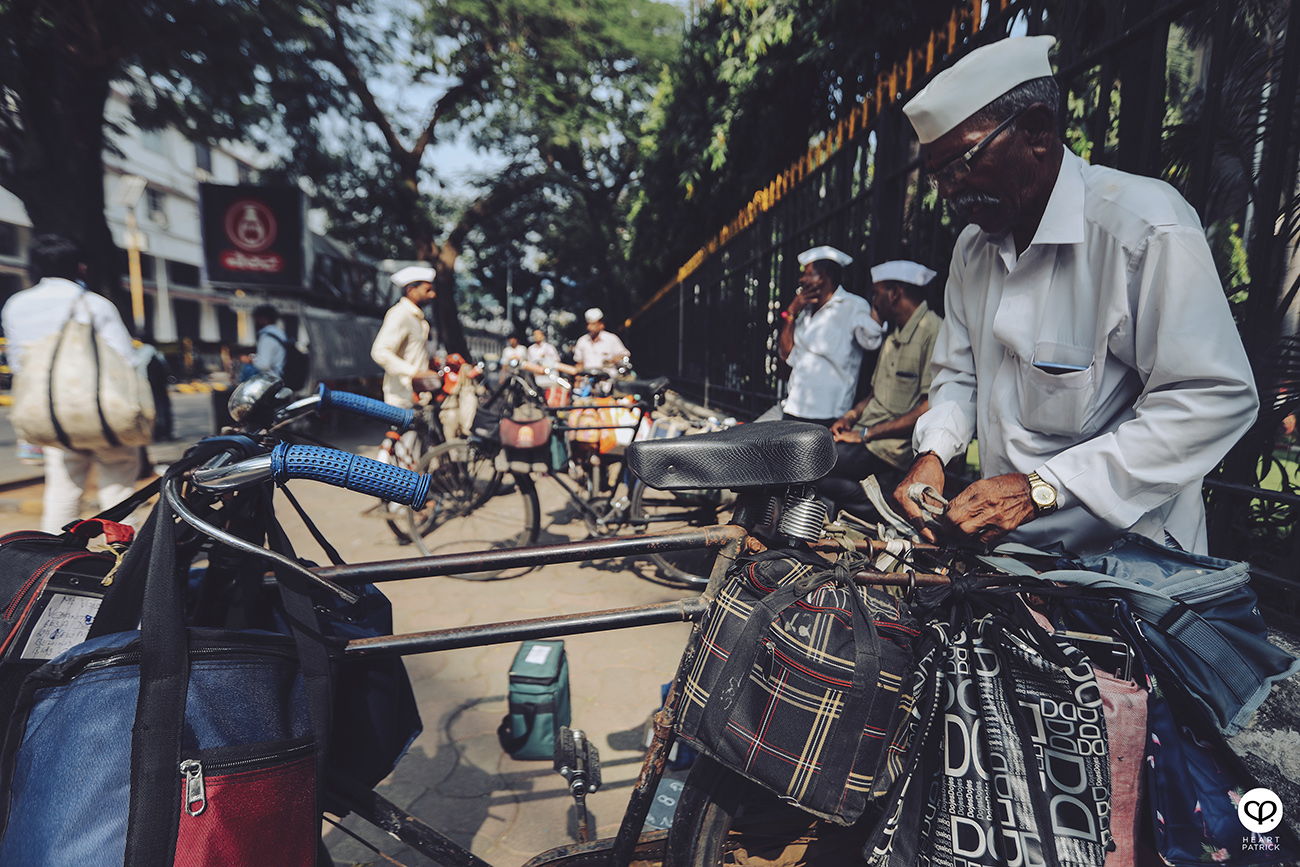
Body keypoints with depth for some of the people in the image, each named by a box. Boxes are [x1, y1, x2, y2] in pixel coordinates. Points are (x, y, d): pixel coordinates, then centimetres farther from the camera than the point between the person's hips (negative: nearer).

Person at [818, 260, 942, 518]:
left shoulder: (934, 332, -12)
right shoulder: (894, 337, 20)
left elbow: (931, 407, -19)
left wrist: (866, 434, -17)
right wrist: (851, 416, 4)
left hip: (893, 447, -9)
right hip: (867, 438, 10)